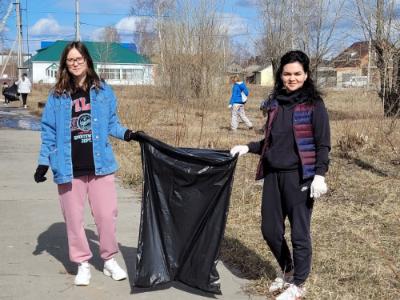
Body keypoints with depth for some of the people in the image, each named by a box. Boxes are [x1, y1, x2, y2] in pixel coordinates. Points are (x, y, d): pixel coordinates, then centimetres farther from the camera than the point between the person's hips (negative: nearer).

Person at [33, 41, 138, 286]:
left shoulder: (103, 91, 4)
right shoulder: (57, 95, 3)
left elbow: (111, 123, 9)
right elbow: (49, 131, 5)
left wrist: (126, 133, -10)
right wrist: (44, 162, 1)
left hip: (100, 164, 0)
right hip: (69, 168, 0)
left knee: (106, 214, 3)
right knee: (74, 217, 8)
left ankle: (110, 260, 21)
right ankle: (83, 264, 23)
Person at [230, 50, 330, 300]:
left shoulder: (313, 105, -6)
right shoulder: (275, 103, 10)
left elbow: (323, 144, -8)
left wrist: (320, 175, -17)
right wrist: (248, 147, 6)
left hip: (299, 177, -6)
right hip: (273, 175, 6)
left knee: (299, 233, 1)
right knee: (270, 229, 12)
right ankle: (287, 272, 35)